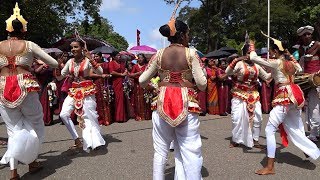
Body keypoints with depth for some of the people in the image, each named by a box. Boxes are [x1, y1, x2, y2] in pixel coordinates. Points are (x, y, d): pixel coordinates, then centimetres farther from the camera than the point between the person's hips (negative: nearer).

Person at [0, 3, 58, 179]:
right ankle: (31, 161, 22)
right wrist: (40, 63, 23)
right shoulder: (29, 45, 1)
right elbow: (54, 63, 3)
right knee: (35, 124, 16)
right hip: (25, 88, -3)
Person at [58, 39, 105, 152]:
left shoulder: (87, 60, -6)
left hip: (87, 91, -5)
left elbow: (100, 72, -20)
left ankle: (92, 142, 13)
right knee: (64, 114, -6)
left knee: (88, 116, -2)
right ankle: (78, 141, 6)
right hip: (74, 91, 5)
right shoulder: (70, 62, 8)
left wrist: (91, 59, -24)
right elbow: (59, 77, 10)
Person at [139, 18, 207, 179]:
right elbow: (202, 84, -5)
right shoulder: (191, 53, -5)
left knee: (160, 151, 14)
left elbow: (142, 81, 5)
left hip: (162, 103, 3)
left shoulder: (159, 54, 2)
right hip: (186, 104, -2)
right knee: (191, 152, 8)